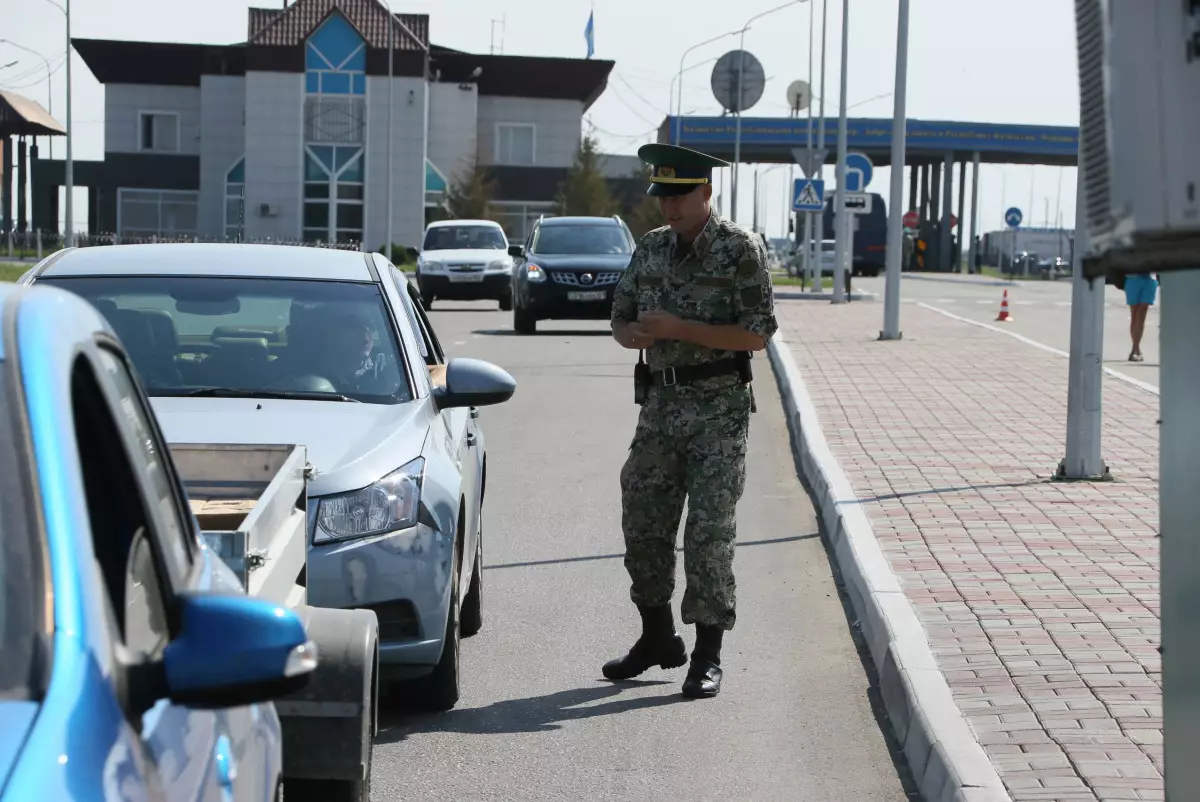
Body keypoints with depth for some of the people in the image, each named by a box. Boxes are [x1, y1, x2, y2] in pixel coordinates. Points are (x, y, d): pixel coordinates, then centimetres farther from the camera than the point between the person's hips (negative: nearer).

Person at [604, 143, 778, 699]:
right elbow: (620, 320, 16)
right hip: (660, 403, 6)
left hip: (719, 408, -6)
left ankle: (708, 656, 1)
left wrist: (679, 329, -18)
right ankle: (657, 639, 25)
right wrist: (634, 334, -9)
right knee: (643, 524, 9)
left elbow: (757, 334, -13)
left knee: (709, 532, -6)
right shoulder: (651, 250, 10)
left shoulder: (740, 249, -7)